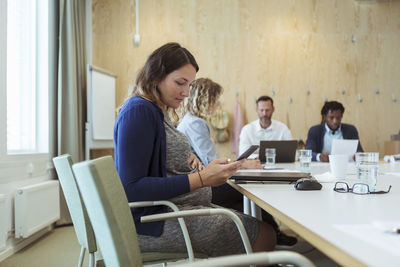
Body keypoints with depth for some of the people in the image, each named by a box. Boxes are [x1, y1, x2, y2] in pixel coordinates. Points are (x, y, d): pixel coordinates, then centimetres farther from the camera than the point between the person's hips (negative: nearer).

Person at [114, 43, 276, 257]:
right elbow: (131, 189, -24)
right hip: (152, 223, -10)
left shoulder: (159, 112, 14)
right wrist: (201, 179, -24)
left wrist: (186, 158, 4)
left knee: (261, 228, 5)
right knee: (264, 236, -12)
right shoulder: (138, 111, -17)